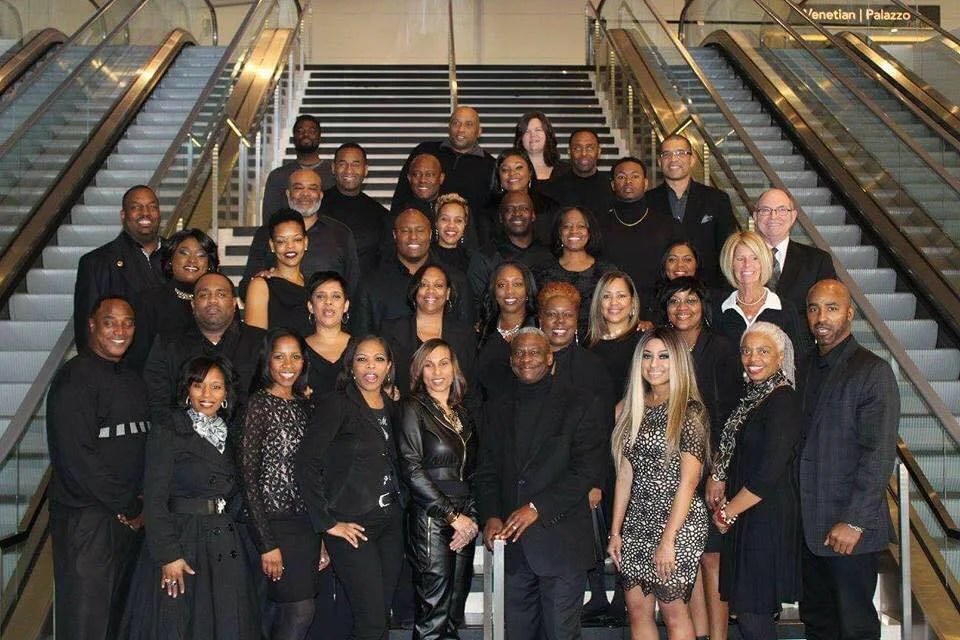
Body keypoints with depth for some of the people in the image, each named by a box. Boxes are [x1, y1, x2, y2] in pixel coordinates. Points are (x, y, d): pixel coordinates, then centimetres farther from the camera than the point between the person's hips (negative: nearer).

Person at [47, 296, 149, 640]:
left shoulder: (131, 379, 15)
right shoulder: (74, 378, -11)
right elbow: (77, 456, -18)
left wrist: (142, 502, 1)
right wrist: (128, 507, -12)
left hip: (129, 517, 8)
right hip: (87, 518, -8)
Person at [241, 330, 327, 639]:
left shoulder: (303, 405, 13)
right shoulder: (258, 405, -7)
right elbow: (249, 477, -11)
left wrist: (323, 537, 12)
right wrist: (266, 543, -15)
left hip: (307, 522, 6)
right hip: (277, 522, -6)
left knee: (288, 614, 8)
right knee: (300, 611, -10)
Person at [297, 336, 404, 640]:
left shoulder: (391, 408, 11)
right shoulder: (336, 405, -9)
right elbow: (306, 465, -15)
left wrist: (398, 509, 8)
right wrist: (328, 522, -15)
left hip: (391, 523, 7)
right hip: (352, 527, -6)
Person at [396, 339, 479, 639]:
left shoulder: (462, 413, 16)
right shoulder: (414, 409, -2)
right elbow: (412, 471, -11)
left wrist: (471, 517, 2)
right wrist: (453, 515, -11)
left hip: (465, 521, 6)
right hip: (430, 521, -6)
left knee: (455, 613, 7)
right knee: (434, 615, -6)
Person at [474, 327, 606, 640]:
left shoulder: (581, 403, -1)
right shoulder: (498, 410, 15)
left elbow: (587, 470, -9)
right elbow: (486, 471, 13)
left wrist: (537, 508, -16)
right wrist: (491, 516, -5)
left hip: (560, 542, -4)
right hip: (512, 543, 4)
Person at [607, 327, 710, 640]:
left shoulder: (689, 411, -9)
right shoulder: (633, 410, 9)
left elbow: (688, 482, -13)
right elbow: (625, 475, 10)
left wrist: (668, 540, -16)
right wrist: (615, 531, 7)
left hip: (678, 522, -6)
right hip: (637, 521, 6)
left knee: (673, 609, 1)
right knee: (637, 610, 8)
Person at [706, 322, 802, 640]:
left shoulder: (783, 401, -17)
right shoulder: (753, 395, 11)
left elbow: (769, 474, -21)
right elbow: (730, 444, 21)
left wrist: (728, 511, -11)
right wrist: (717, 476, 2)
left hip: (767, 517, -9)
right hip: (743, 516, 9)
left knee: (752, 613, -2)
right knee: (745, 605, 14)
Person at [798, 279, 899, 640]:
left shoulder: (874, 372, -10)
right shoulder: (806, 368, 12)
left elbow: (879, 455, -15)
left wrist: (855, 522, -18)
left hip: (852, 528, -6)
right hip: (808, 526, 6)